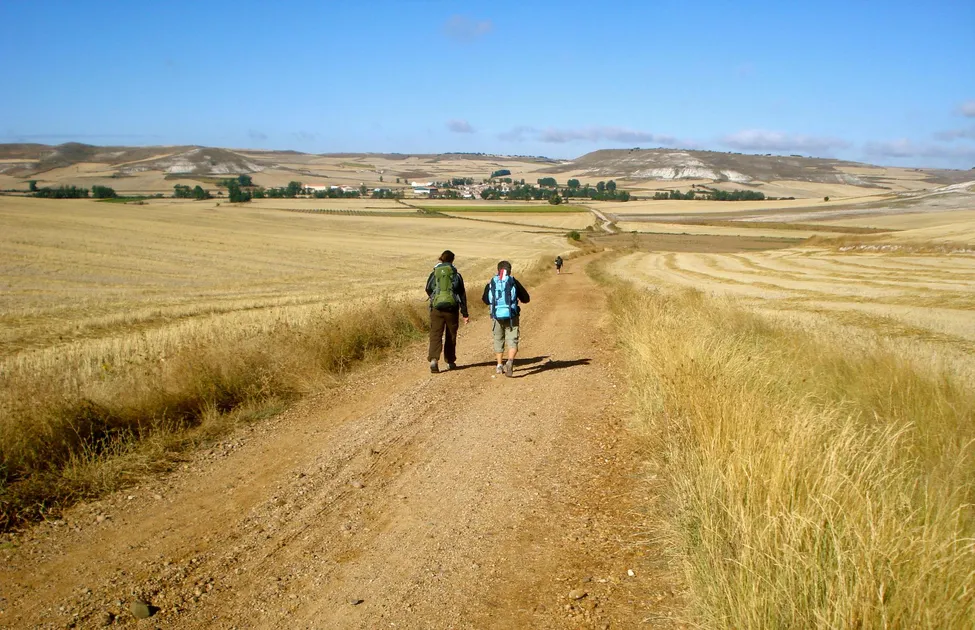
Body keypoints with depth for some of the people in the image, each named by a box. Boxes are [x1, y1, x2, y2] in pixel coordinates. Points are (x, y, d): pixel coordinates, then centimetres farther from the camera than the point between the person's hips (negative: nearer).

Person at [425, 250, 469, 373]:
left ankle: (433, 359, -22)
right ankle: (450, 361, 21)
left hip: (436, 308, 0)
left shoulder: (434, 274, 3)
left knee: (435, 335, -3)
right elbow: (462, 295, 1)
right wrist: (465, 314, 6)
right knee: (451, 336, 13)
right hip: (452, 308, 0)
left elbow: (428, 290, 13)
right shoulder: (456, 275, 1)